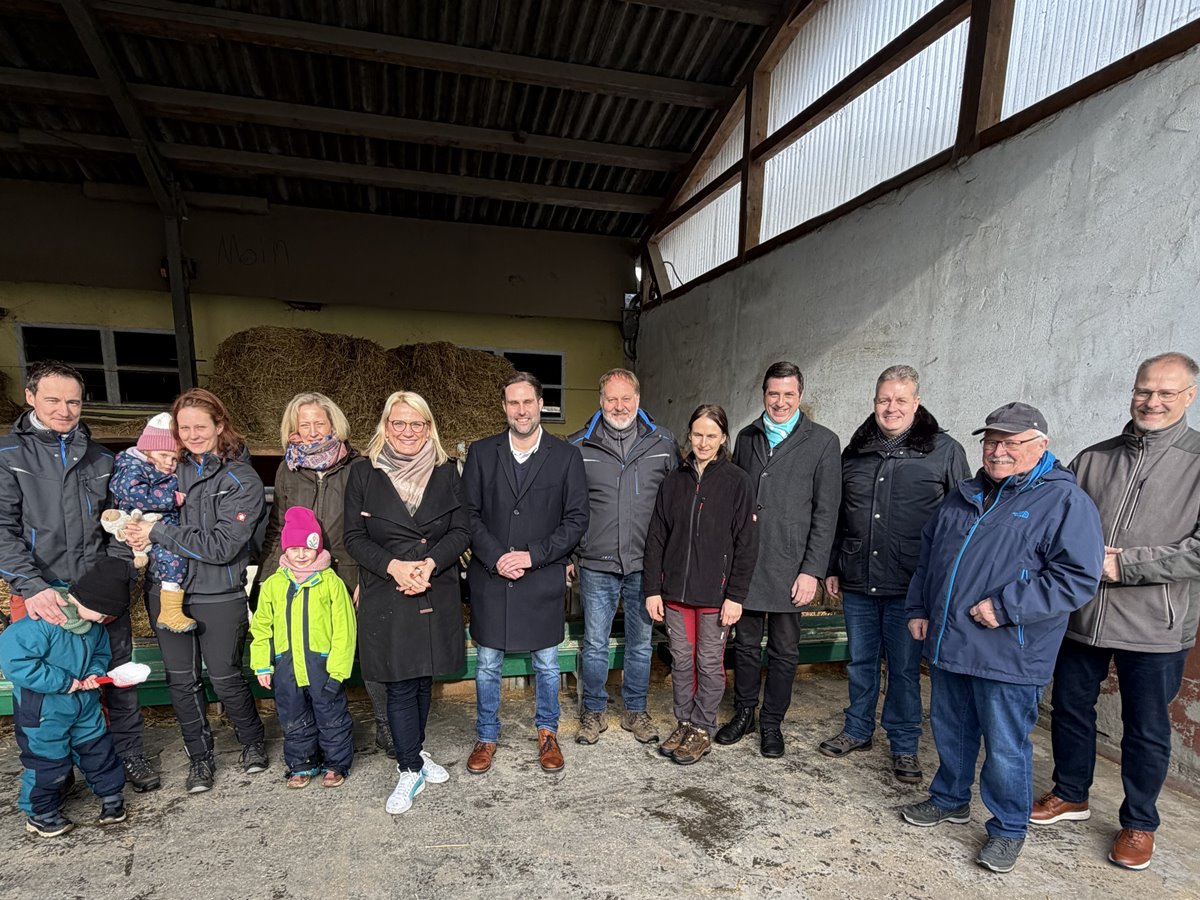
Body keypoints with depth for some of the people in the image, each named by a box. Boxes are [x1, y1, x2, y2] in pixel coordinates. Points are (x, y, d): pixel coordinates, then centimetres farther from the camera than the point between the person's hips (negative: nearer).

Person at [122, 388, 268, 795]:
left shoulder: (242, 480, -12)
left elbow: (221, 546, -18)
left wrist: (157, 531, -18)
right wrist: (133, 526, -7)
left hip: (219, 596, -4)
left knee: (224, 677, 7)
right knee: (181, 678, 12)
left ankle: (252, 741, 33)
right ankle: (199, 756, 32)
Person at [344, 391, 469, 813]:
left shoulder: (446, 473, 3)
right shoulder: (364, 475, 0)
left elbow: (461, 530, -1)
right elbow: (354, 537, -1)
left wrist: (429, 563, -17)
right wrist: (393, 566, -17)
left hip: (436, 596, 2)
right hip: (385, 597, -2)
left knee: (424, 680, 15)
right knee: (400, 687, 4)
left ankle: (414, 750, 37)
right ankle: (410, 769, 20)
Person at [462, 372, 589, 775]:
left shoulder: (566, 455, -2)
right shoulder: (481, 453, 2)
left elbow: (577, 519, -4)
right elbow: (469, 514, 0)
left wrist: (533, 556, -13)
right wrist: (496, 557, -13)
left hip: (543, 578, 0)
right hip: (489, 577, 1)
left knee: (546, 662, 14)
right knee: (487, 663, 13)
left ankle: (547, 733, 37)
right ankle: (487, 737, 34)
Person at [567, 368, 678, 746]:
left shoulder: (663, 443, 1)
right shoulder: (578, 446, -2)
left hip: (645, 565, 1)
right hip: (596, 564, -1)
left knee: (641, 643, 15)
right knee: (594, 644, 10)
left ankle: (635, 711, 34)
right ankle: (593, 711, 31)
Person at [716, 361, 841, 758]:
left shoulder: (823, 442, -3)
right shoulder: (747, 438, 8)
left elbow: (825, 514, -6)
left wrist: (812, 570, -10)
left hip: (790, 568, -3)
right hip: (744, 563, 3)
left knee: (784, 651, 11)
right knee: (746, 643, 15)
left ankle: (772, 723, 29)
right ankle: (743, 714, 33)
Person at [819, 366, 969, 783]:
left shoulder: (945, 451, -2)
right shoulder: (855, 451, 9)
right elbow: (837, 517, 15)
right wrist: (832, 568, 14)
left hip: (909, 587, -3)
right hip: (857, 582, 4)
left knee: (904, 667, 9)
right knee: (860, 662, 16)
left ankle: (904, 745, 27)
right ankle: (858, 730, 33)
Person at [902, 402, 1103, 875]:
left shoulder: (1065, 501, -9)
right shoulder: (964, 495, 11)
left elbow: (1078, 577, -16)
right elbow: (928, 555, 17)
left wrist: (1004, 607, -20)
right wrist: (918, 609, 12)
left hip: (1008, 656, -6)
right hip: (947, 643, 6)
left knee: (1006, 748, 8)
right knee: (949, 731, 20)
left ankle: (1008, 829, 30)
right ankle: (949, 799, 40)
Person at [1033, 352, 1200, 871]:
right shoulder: (1093, 459, 6)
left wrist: (1123, 564, -17)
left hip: (1156, 627, -3)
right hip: (1081, 615, 4)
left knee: (1146, 728, 12)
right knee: (1070, 707, 16)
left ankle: (1139, 823, 33)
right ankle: (1070, 795, 37)